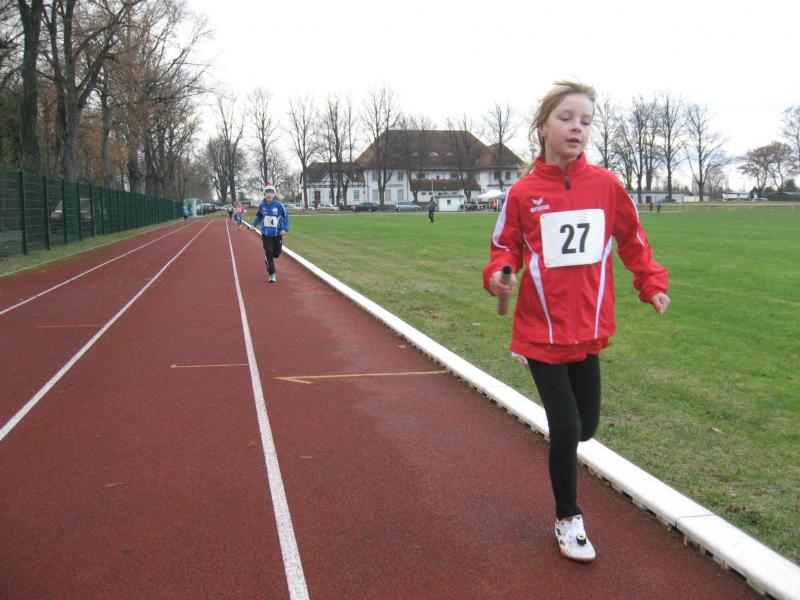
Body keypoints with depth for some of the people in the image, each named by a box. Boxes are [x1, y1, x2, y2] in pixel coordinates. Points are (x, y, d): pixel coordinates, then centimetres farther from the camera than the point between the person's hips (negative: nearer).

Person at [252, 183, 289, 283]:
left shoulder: (278, 204, -14)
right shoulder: (262, 205, -6)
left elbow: (285, 216, -5)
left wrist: (285, 228, -15)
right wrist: (254, 225, 2)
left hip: (277, 234, 0)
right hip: (266, 234, 1)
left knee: (276, 253, 11)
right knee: (268, 254, -6)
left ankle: (269, 260, 47)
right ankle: (272, 274, 4)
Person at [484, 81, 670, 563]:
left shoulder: (606, 185, -2)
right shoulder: (523, 193, -7)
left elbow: (632, 240, 9)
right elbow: (506, 246, 2)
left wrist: (652, 283, 0)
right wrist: (499, 273, -18)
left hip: (588, 328, 3)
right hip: (541, 329, -3)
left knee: (585, 425, 12)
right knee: (565, 427, -2)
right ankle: (569, 519, 21)